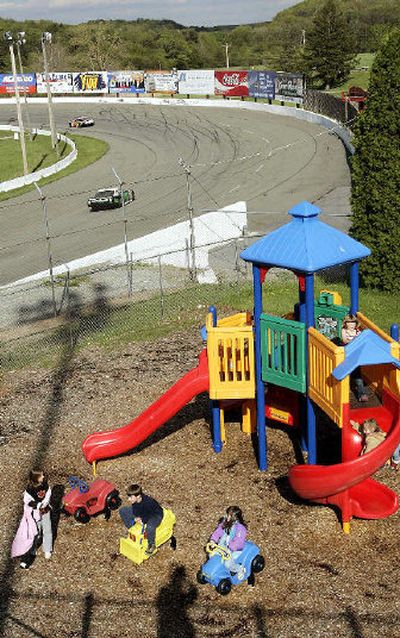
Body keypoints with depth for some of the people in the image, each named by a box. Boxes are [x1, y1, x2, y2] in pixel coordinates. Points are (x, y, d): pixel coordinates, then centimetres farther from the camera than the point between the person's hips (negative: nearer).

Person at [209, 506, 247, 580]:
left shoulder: (241, 528, -25)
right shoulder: (225, 522, -2)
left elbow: (237, 541, -30)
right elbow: (218, 531, -3)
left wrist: (229, 549, -38)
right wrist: (213, 540, -18)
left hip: (235, 549, -7)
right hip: (223, 545, 7)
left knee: (228, 563, -24)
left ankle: (240, 569, 4)